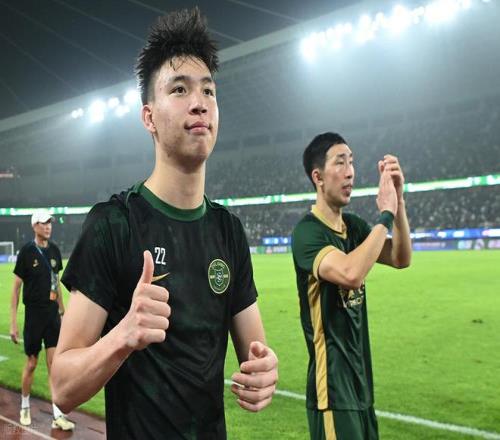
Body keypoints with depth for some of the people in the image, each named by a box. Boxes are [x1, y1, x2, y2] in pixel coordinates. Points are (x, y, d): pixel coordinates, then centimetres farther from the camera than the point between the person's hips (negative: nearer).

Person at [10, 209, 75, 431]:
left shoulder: (54, 250, 5)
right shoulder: (26, 251, -10)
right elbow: (16, 287, -8)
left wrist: (62, 311, 15)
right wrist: (13, 323, -11)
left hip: (53, 314, 4)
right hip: (34, 314, -4)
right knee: (31, 363, 8)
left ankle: (58, 415, 7)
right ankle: (24, 408, 29)